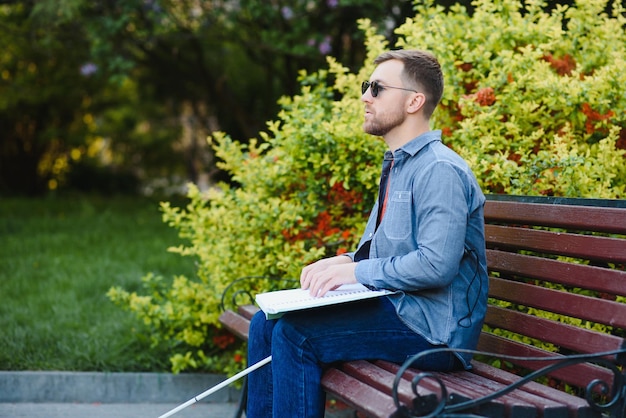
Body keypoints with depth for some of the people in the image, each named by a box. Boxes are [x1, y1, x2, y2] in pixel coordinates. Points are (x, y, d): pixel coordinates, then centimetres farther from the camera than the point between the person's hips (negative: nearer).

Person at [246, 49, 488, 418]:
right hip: (395, 307, 10)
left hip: (432, 329, -10)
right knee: (266, 323, 4)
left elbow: (436, 265, -25)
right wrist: (344, 262, 4)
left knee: (294, 334, -22)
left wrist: (356, 271, -18)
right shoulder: (398, 166, 18)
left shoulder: (440, 170, -15)